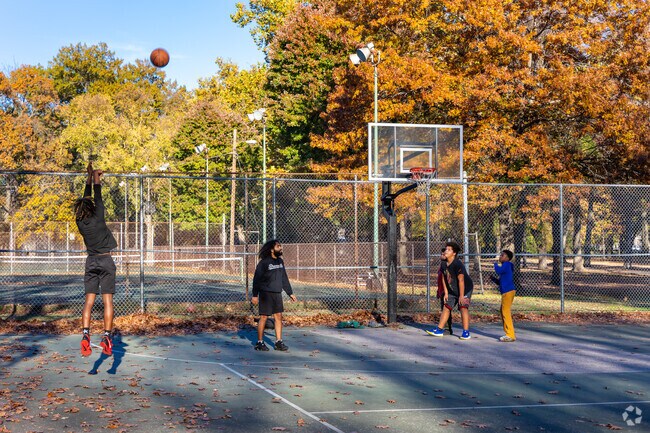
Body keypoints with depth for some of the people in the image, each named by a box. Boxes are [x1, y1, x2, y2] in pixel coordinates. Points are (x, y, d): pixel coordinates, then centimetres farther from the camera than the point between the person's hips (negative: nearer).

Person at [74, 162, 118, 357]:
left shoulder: (80, 222, -1)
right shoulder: (98, 218, -12)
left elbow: (85, 197, 11)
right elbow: (98, 197, 2)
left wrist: (90, 178, 22)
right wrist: (96, 178, 18)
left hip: (91, 261, 4)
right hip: (106, 261, -4)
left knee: (89, 300, 3)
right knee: (108, 300, -3)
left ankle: (85, 334, -10)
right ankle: (106, 337, -7)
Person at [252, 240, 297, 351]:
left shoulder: (280, 261, 9)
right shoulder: (264, 262, -11)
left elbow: (284, 278, 17)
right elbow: (256, 279, -10)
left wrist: (290, 293, 16)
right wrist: (255, 295, -14)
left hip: (277, 293, 6)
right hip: (266, 294, -6)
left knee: (278, 317, 6)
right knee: (263, 317, -1)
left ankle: (278, 342, 12)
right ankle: (259, 342, 9)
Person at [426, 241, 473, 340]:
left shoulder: (458, 264, -26)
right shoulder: (445, 264, -3)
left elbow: (461, 280, -28)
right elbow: (445, 278, 5)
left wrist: (461, 296, -27)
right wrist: (446, 293, 4)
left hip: (465, 289, -8)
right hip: (452, 290, 8)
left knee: (463, 308, -18)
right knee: (446, 307, 8)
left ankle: (466, 333, -13)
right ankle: (439, 330, 14)